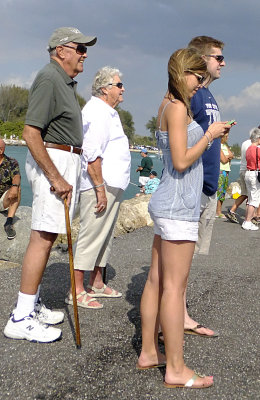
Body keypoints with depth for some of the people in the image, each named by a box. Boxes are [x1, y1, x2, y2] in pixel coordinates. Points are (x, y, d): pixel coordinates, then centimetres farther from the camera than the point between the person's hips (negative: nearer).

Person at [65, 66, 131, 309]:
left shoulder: (107, 112, 20)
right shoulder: (97, 112, -14)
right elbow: (92, 155, -21)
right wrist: (100, 189, -23)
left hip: (111, 185, 11)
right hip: (100, 184, -11)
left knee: (103, 236, 15)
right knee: (90, 236, -6)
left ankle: (96, 284, 25)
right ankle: (76, 291, 0)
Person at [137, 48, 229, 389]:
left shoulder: (168, 107, 17)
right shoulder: (178, 107, -13)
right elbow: (181, 161, -18)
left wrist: (211, 135, 16)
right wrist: (209, 134, -8)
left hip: (166, 204, 10)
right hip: (178, 206, -10)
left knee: (156, 281, 12)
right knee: (174, 287, -5)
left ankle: (148, 352, 22)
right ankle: (176, 369, 3)